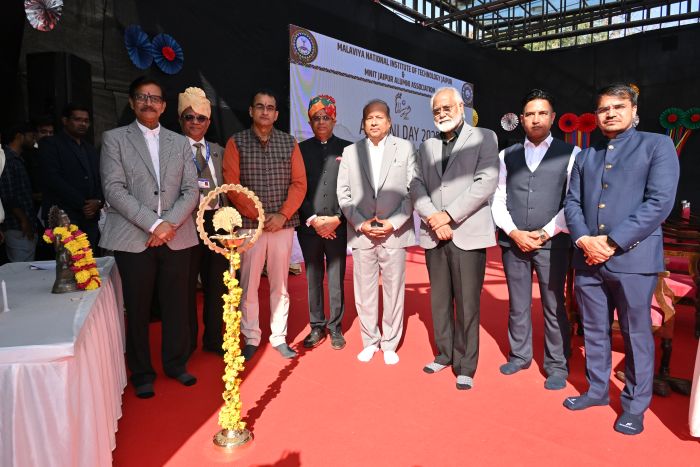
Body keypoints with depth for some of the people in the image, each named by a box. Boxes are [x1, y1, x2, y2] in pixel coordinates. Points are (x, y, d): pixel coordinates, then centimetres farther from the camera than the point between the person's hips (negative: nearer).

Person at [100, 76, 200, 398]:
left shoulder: (180, 143, 13)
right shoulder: (114, 139, 5)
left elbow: (191, 191, 6)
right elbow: (114, 190, -6)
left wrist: (170, 224, -10)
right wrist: (153, 224, -14)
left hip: (176, 237, 2)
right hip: (133, 239, -2)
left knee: (176, 305, 8)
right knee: (137, 309, 6)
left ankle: (175, 363, 27)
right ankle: (142, 373, 23)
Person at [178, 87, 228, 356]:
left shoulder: (218, 151, 16)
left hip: (216, 222, 5)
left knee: (217, 283, 10)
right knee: (187, 286, 5)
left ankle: (214, 340, 25)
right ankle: (187, 342, 22)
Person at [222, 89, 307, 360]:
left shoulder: (289, 143, 7)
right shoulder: (236, 142, 2)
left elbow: (299, 183, 3)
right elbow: (231, 185, -4)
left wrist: (282, 215, -10)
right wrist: (258, 216, -11)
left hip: (283, 224, 2)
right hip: (249, 224, -1)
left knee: (279, 284, 8)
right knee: (248, 284, 3)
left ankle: (279, 337, 19)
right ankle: (251, 338, 17)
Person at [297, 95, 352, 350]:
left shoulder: (347, 149, 4)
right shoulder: (301, 149, 7)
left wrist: (337, 219, -8)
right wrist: (312, 219, -7)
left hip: (338, 225, -1)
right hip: (309, 226, 1)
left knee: (336, 278, 6)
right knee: (313, 278, 9)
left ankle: (335, 327, 19)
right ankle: (317, 327, 21)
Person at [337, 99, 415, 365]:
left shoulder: (405, 148, 4)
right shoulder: (350, 152, 9)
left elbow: (413, 190, 0)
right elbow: (343, 193, 6)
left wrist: (394, 223, -9)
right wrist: (360, 224, -5)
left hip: (394, 233, -1)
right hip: (361, 234, 1)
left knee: (394, 291, 6)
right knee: (364, 292, 7)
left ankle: (390, 344, 21)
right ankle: (370, 342, 23)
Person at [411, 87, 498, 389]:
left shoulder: (484, 138, 4)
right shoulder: (427, 146, 18)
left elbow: (486, 182, -9)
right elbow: (417, 185, 8)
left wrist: (448, 215, -13)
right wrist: (432, 218, -9)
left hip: (467, 234, -4)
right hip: (434, 235, 5)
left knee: (467, 305, -1)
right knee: (439, 301, 11)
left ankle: (465, 366, 11)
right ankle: (444, 354, 26)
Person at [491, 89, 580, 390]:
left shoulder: (570, 154, 2)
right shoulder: (507, 156, 10)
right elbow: (498, 200, 6)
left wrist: (544, 234, -10)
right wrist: (514, 233, -7)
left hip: (552, 242, -2)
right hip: (512, 240, 3)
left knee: (554, 305, 5)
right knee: (517, 303, 12)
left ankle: (557, 365, 20)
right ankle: (519, 355, 28)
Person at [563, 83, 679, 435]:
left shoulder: (657, 145, 1)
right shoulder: (585, 156, 16)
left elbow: (660, 202, -10)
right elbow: (572, 202, 9)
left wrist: (612, 242, -16)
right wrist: (583, 239, -9)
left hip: (633, 258, -4)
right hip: (587, 259, 5)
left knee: (636, 334, 6)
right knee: (593, 330, 14)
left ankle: (635, 405, 22)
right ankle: (597, 389, 31)